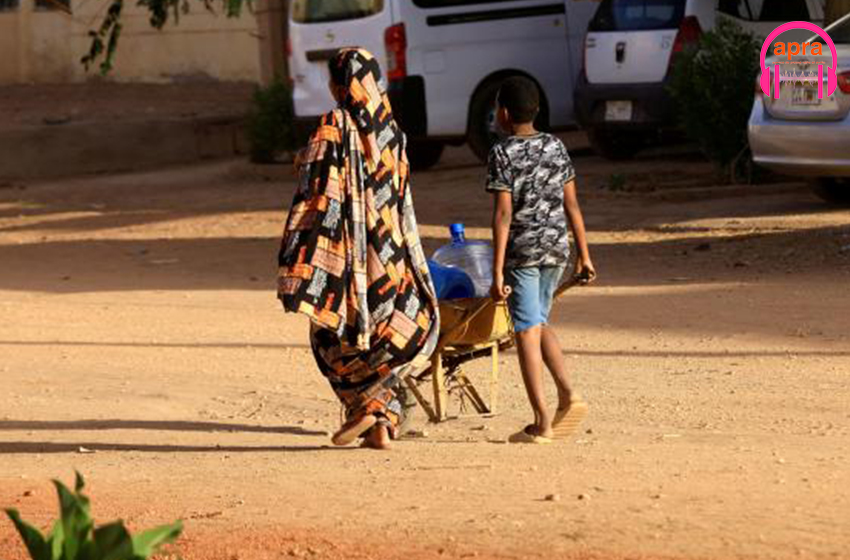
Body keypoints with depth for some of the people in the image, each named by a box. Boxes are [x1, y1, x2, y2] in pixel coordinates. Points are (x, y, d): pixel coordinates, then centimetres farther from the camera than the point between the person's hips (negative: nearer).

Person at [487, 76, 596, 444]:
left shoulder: (503, 154, -9)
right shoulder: (556, 147, 7)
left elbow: (503, 214, -14)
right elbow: (571, 205, 8)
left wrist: (498, 272, -13)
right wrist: (584, 255, 14)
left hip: (521, 251, -5)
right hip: (556, 248, 5)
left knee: (527, 332, 0)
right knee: (539, 323, 22)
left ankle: (542, 422, -2)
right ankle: (568, 394, 4)